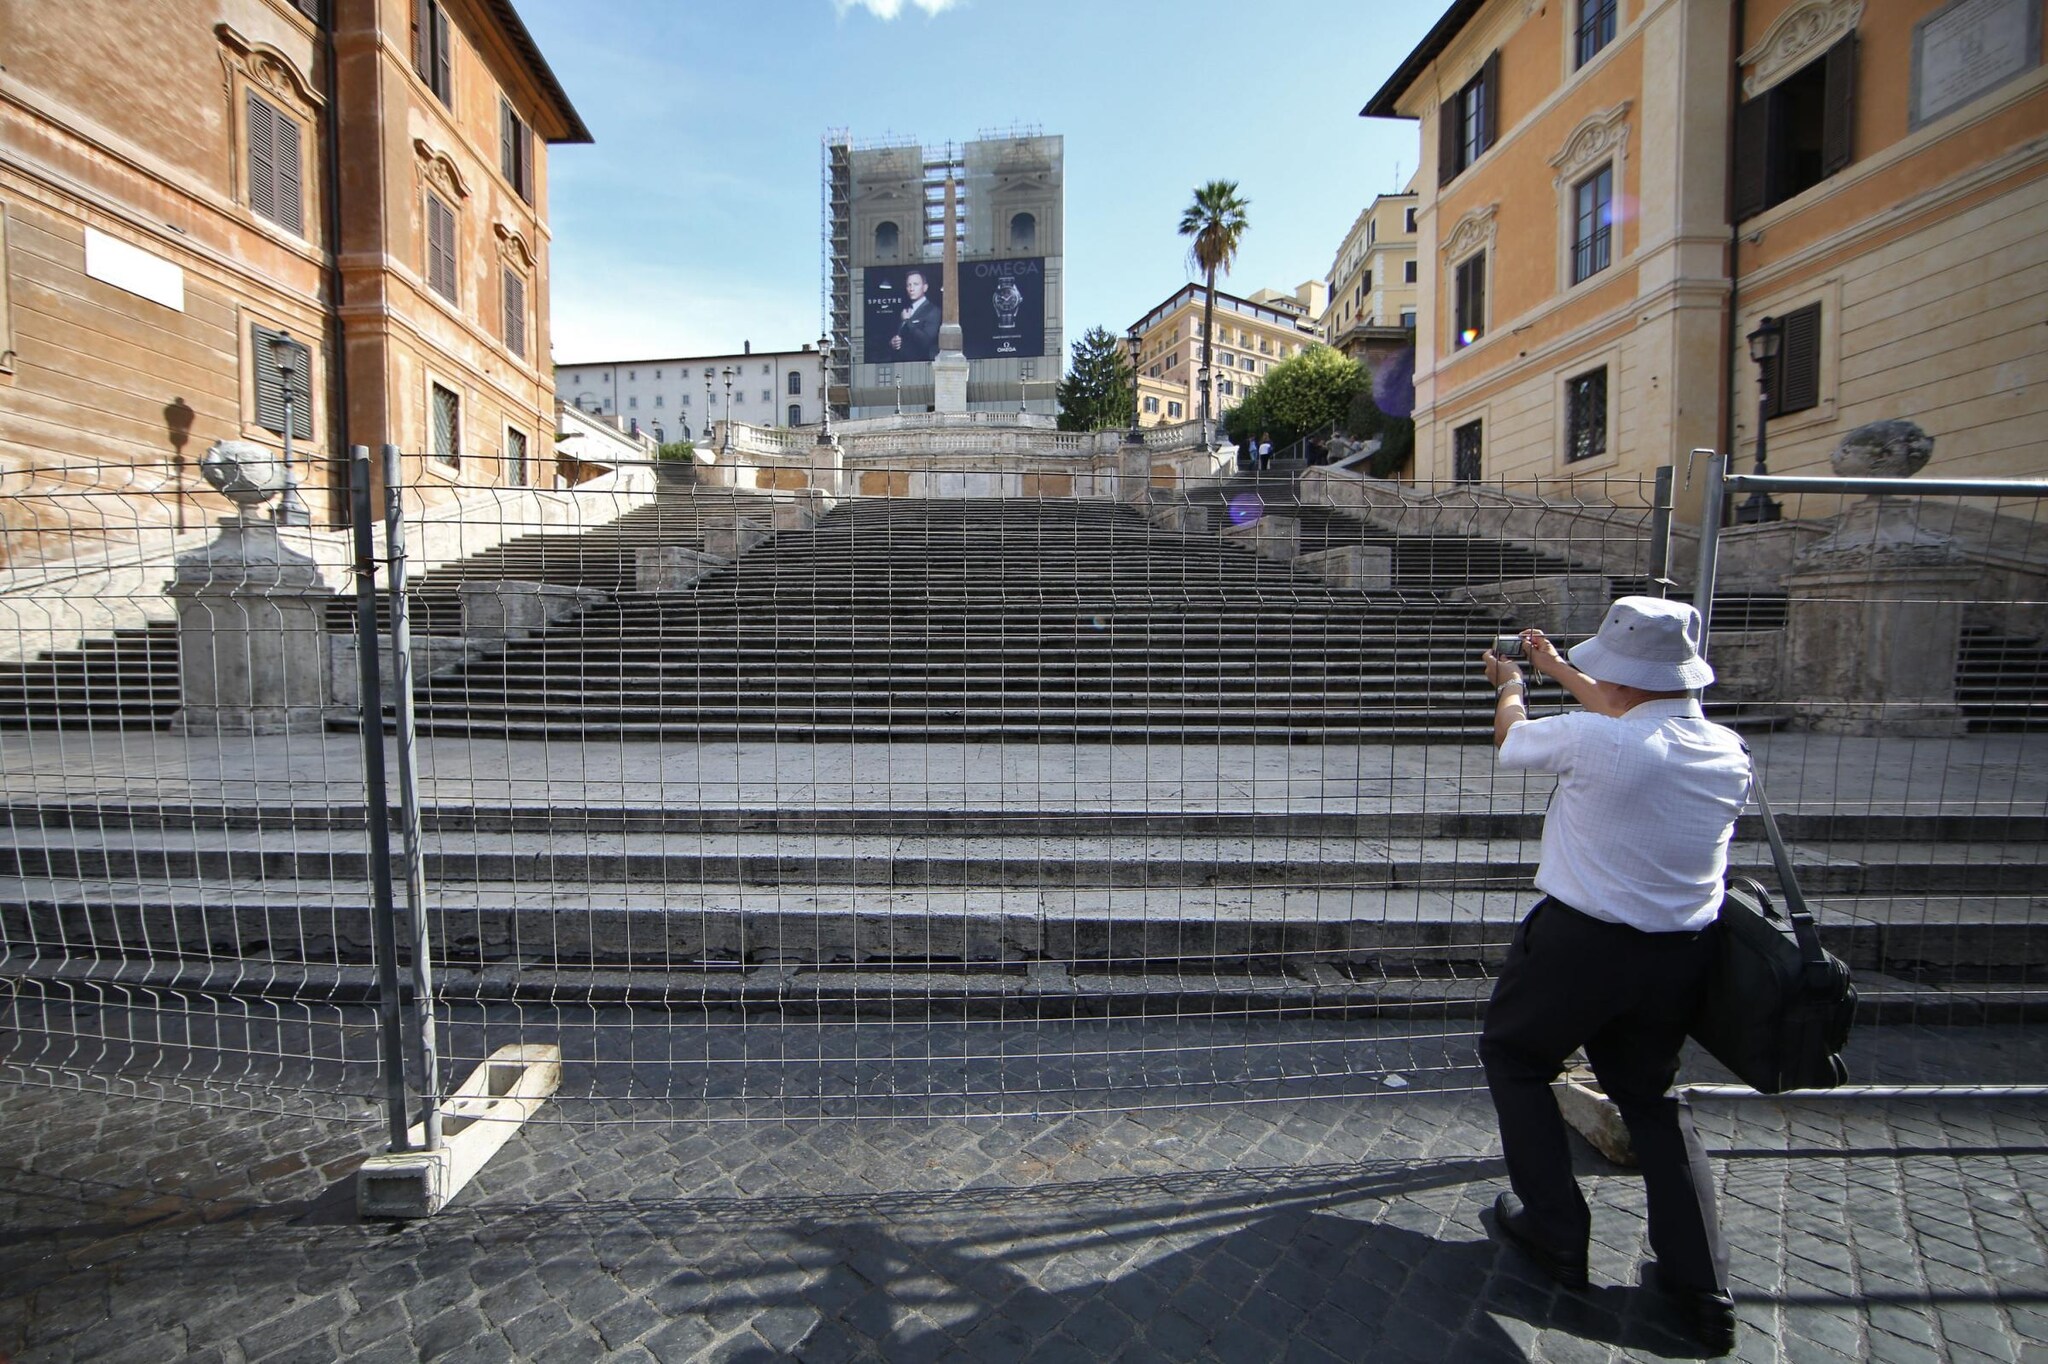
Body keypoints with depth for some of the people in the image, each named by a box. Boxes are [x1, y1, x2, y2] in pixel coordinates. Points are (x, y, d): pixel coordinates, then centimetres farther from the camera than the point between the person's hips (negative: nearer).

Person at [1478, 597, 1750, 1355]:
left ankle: (1556, 1236, 25)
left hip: (1581, 944, -6)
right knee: (1652, 1097, 25)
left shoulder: (1592, 740, -23)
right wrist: (1559, 671, 31)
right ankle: (1703, 1291, 28)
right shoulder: (1728, 754, -2)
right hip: (1681, 958, 6)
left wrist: (1510, 683, 20)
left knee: (1513, 1056, 19)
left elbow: (1510, 740, -2)